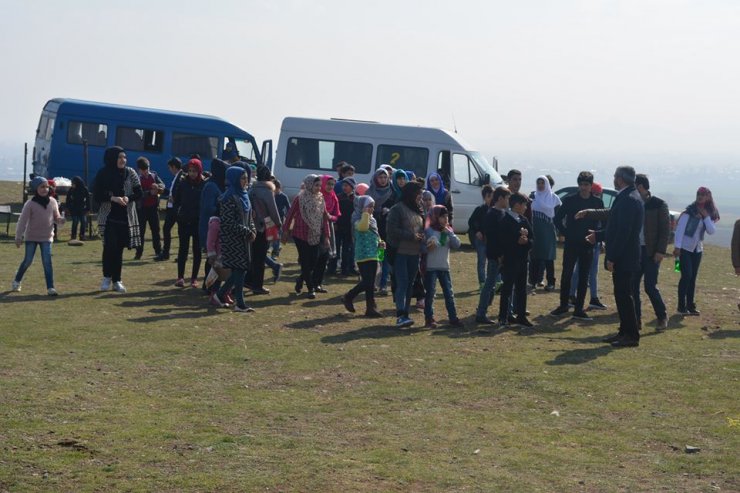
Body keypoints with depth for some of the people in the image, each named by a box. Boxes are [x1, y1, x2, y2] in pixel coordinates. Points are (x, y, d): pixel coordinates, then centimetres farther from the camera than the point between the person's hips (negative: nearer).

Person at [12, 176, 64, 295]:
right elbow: (22, 221, -10)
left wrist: (60, 220, -15)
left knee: (47, 262, -6)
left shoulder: (52, 202, 0)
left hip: (46, 237, 2)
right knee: (28, 261, 5)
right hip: (31, 237, -2)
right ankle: (16, 281, 28)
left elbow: (56, 218, 9)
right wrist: (18, 237, -12)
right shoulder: (30, 204, -11)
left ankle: (50, 287, -7)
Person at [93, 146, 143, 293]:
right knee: (110, 245, -14)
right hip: (108, 217, -2)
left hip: (126, 217, 2)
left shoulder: (130, 173, 3)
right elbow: (96, 195, -5)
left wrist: (128, 198, -16)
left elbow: (139, 192, 4)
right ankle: (107, 276, 3)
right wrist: (113, 198, -19)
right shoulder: (103, 174, -3)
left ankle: (116, 280, 13)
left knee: (119, 248, 5)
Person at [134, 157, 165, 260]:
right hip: (141, 208, -3)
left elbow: (163, 185, -5)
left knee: (156, 229, 6)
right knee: (140, 230, -1)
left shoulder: (154, 176, 8)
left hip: (153, 207, 3)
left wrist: (158, 186, -27)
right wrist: (150, 193, -27)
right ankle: (139, 253, 2)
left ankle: (158, 251, 12)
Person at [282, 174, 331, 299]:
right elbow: (290, 215, -4)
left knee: (314, 261, 5)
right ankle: (311, 289, 6)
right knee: (306, 262, -3)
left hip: (315, 236, 5)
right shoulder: (300, 198, -8)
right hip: (301, 235, -5)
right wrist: (285, 232, -3)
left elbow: (325, 218, 8)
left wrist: (326, 236, 5)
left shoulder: (320, 199, 6)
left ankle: (300, 281, 30)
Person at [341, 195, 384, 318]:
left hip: (373, 255, 8)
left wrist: (380, 243, 7)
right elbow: (363, 227, -32)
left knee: (370, 284, 8)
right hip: (363, 256, -8)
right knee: (367, 282, -12)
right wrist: (365, 213, -23)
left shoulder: (372, 219, 17)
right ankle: (348, 297, 6)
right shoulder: (358, 219, -9)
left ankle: (371, 308, 11)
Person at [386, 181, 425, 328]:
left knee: (410, 284, 9)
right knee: (402, 283, -14)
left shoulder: (418, 210, 16)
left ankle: (405, 314, 16)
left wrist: (422, 236, 2)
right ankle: (400, 316, -20)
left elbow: (422, 228, 26)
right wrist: (411, 236, -18)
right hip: (400, 253, -8)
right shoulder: (397, 209, -8)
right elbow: (391, 230, -15)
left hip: (414, 253, 8)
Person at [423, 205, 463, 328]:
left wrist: (449, 233, -9)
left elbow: (457, 244, 0)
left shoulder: (448, 230, 10)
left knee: (449, 293, 6)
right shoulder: (428, 231, -6)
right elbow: (422, 247, -10)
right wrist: (428, 247, -30)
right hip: (430, 267, -5)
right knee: (430, 293, -2)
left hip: (444, 267, 5)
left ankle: (453, 318, 11)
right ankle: (429, 319, 5)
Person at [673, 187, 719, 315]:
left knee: (693, 278, 7)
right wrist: (677, 246, -20)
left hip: (697, 249, 5)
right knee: (686, 276, -10)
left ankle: (690, 306, 13)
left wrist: (706, 216, -13)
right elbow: (680, 228, -14)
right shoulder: (689, 211, -10)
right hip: (685, 248, -5)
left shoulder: (710, 214, 6)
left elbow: (711, 231, -4)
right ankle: (682, 306, -4)